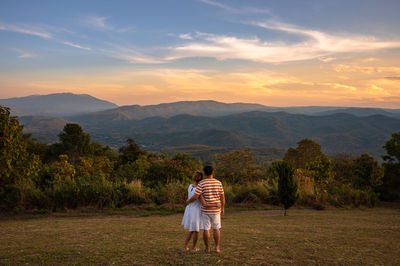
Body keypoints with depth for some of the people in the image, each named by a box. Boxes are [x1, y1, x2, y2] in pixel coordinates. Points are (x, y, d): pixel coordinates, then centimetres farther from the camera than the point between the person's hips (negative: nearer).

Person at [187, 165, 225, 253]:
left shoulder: (201, 183, -11)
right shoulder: (218, 183, -2)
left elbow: (195, 197, -15)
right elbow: (222, 197, 1)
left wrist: (188, 201, 5)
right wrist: (222, 208, 12)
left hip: (205, 210, -2)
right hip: (216, 210, 2)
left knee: (206, 229, 6)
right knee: (216, 229, 13)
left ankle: (207, 248, 11)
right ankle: (217, 247, 14)